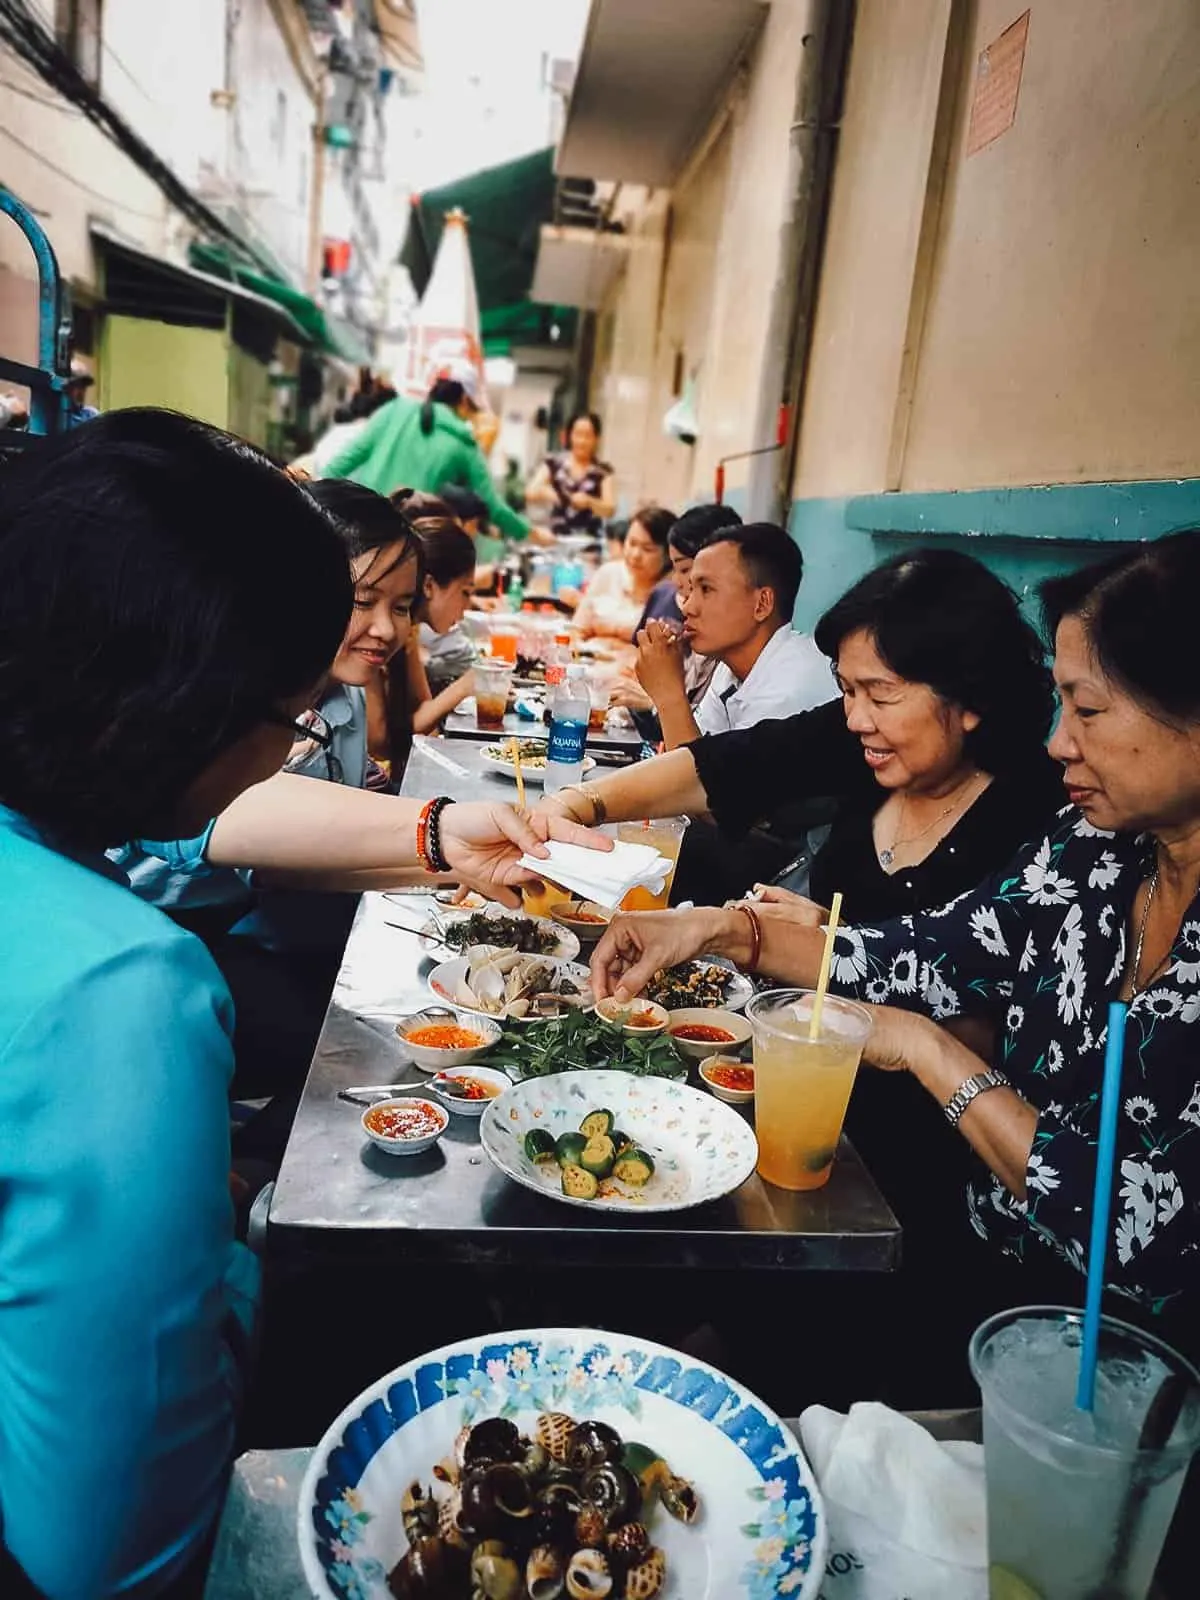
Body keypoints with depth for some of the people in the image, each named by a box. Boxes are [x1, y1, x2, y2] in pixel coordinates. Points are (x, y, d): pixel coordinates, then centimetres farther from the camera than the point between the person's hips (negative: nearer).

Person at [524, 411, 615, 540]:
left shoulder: (603, 471, 2)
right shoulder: (554, 463, 4)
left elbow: (610, 510, -4)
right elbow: (530, 495, -1)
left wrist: (588, 501, -23)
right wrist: (542, 493, -23)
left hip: (589, 538, 0)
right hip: (556, 536, 0)